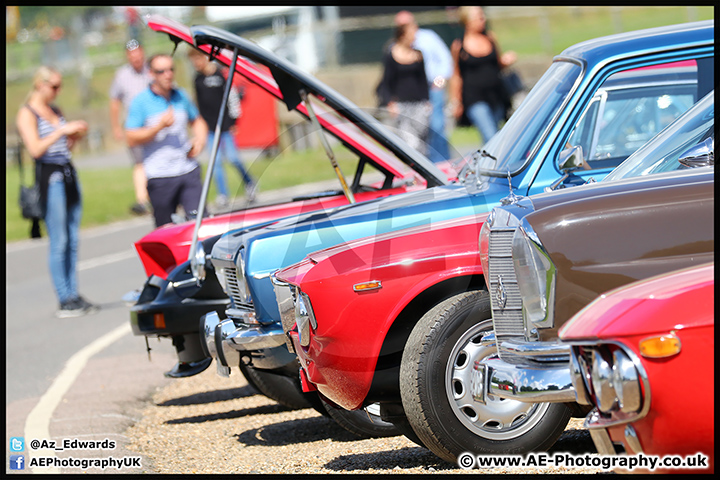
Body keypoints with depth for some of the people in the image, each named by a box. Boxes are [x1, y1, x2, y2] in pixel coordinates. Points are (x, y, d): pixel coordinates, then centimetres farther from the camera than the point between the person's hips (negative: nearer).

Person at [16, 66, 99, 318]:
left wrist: (76, 135, 4)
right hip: (49, 177, -7)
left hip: (69, 174, 7)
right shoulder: (27, 113, -4)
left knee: (72, 240, 6)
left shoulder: (55, 111, 17)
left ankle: (73, 295, 10)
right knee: (59, 242, -6)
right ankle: (64, 301, -4)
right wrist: (62, 131, -16)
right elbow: (35, 149, -15)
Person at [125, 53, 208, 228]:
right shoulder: (141, 101, -3)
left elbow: (197, 121, 28)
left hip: (188, 170, 3)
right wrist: (160, 126, -19)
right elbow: (131, 139, -8)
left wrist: (200, 139, 7)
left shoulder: (181, 96, 11)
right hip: (160, 176, -3)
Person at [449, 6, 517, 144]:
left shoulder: (490, 38, 8)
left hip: (496, 95, 5)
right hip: (475, 98, -5)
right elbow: (456, 76, 6)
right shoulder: (458, 46, -2)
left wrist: (505, 61, -2)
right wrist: (455, 102, 3)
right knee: (490, 136, -18)